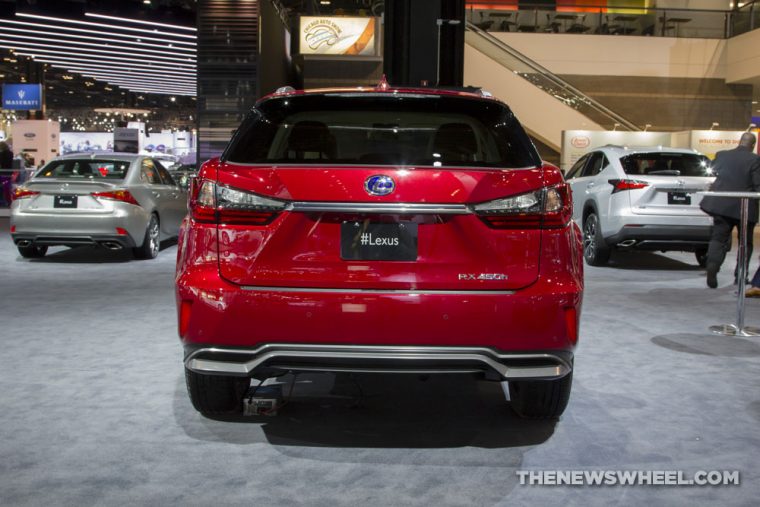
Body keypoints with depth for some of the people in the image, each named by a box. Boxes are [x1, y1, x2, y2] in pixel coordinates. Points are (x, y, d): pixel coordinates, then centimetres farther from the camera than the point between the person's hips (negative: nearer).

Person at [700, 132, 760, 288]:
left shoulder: (721, 155, 3)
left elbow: (714, 171, 20)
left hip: (722, 205, 2)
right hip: (745, 208, -2)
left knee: (718, 239, 3)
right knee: (745, 243, 13)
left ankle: (712, 268, -17)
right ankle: (740, 275, 15)